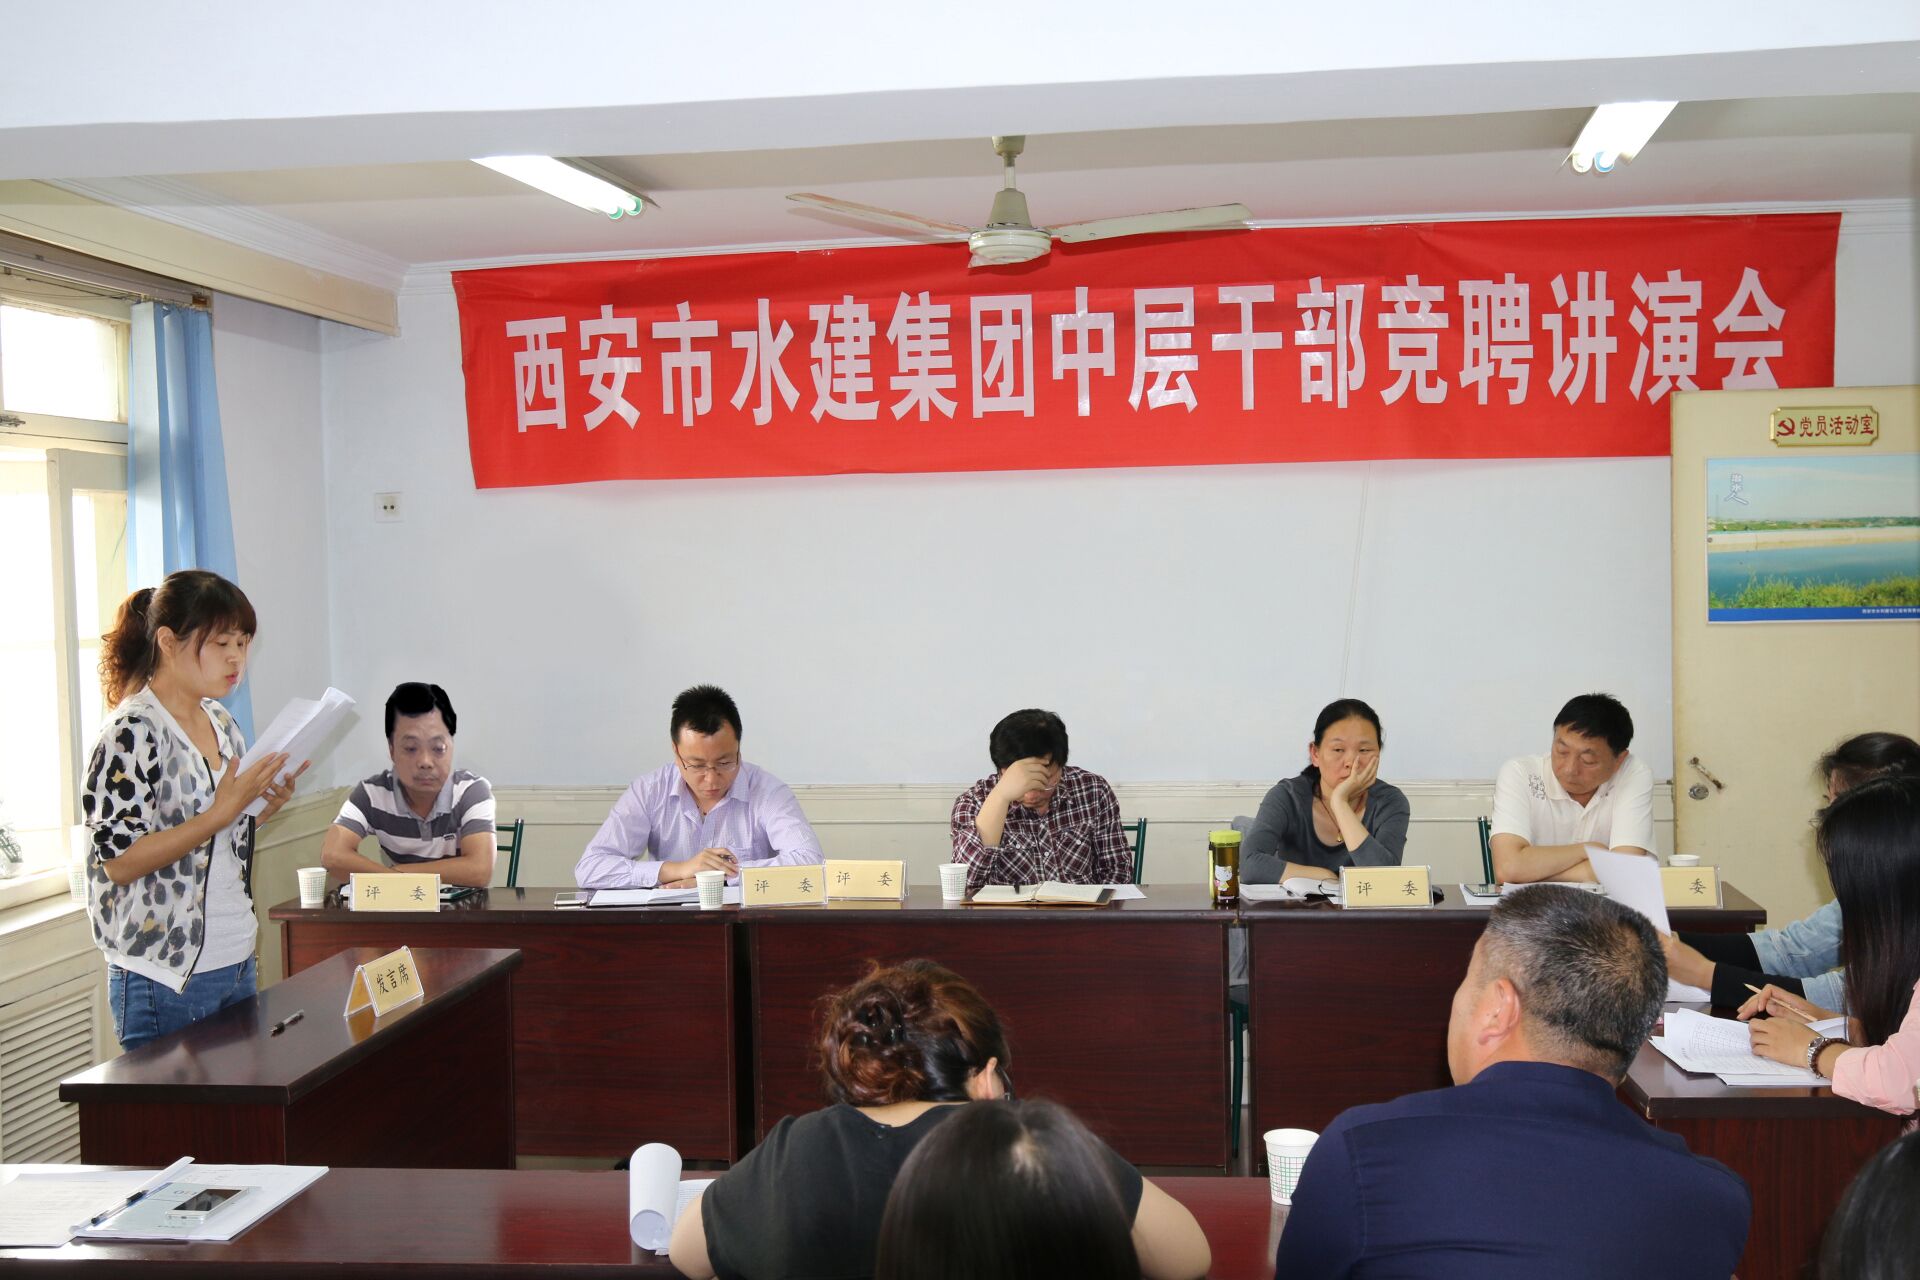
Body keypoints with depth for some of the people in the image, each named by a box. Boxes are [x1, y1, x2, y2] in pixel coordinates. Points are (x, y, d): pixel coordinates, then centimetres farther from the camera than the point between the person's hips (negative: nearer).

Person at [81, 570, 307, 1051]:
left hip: (237, 963, 8)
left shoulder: (221, 723, 11)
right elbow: (119, 860, -18)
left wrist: (264, 807, 2)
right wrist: (222, 812, -22)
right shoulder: (132, 732, -13)